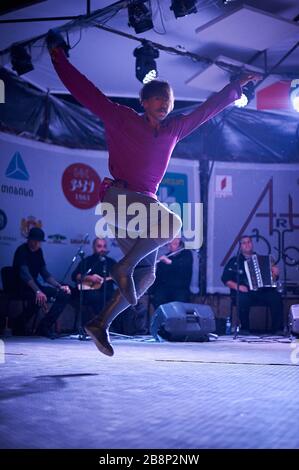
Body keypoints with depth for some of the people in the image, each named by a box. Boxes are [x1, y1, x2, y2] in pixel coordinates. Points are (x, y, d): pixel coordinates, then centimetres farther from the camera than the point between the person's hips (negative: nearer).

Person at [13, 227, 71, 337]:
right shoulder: (22, 251, -14)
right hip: (22, 288, -8)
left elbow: (45, 273, 15)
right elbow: (25, 274, -29)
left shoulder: (38, 252, 11)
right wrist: (38, 291, -42)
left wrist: (60, 286, -1)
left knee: (64, 294, -7)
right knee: (40, 297, -38)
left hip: (34, 286, 8)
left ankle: (45, 327, -10)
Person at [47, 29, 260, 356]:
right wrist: (58, 55, 0)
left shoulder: (173, 129, 16)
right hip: (118, 197, -7)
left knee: (146, 274, -1)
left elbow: (207, 110, 27)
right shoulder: (122, 119, 1)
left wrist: (236, 87, 32)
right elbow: (84, 90, 0)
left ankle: (101, 323, 5)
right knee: (171, 222, -30)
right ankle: (124, 267, -15)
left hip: (145, 204, 7)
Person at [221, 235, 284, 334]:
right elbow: (225, 279, 2)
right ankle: (244, 329, -23)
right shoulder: (234, 261, 12)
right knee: (243, 298, -37)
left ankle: (278, 329, -23)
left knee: (276, 297, -25)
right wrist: (237, 286, -14)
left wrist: (275, 273, -3)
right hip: (244, 292, -3)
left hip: (262, 292, 3)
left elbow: (272, 279, 21)